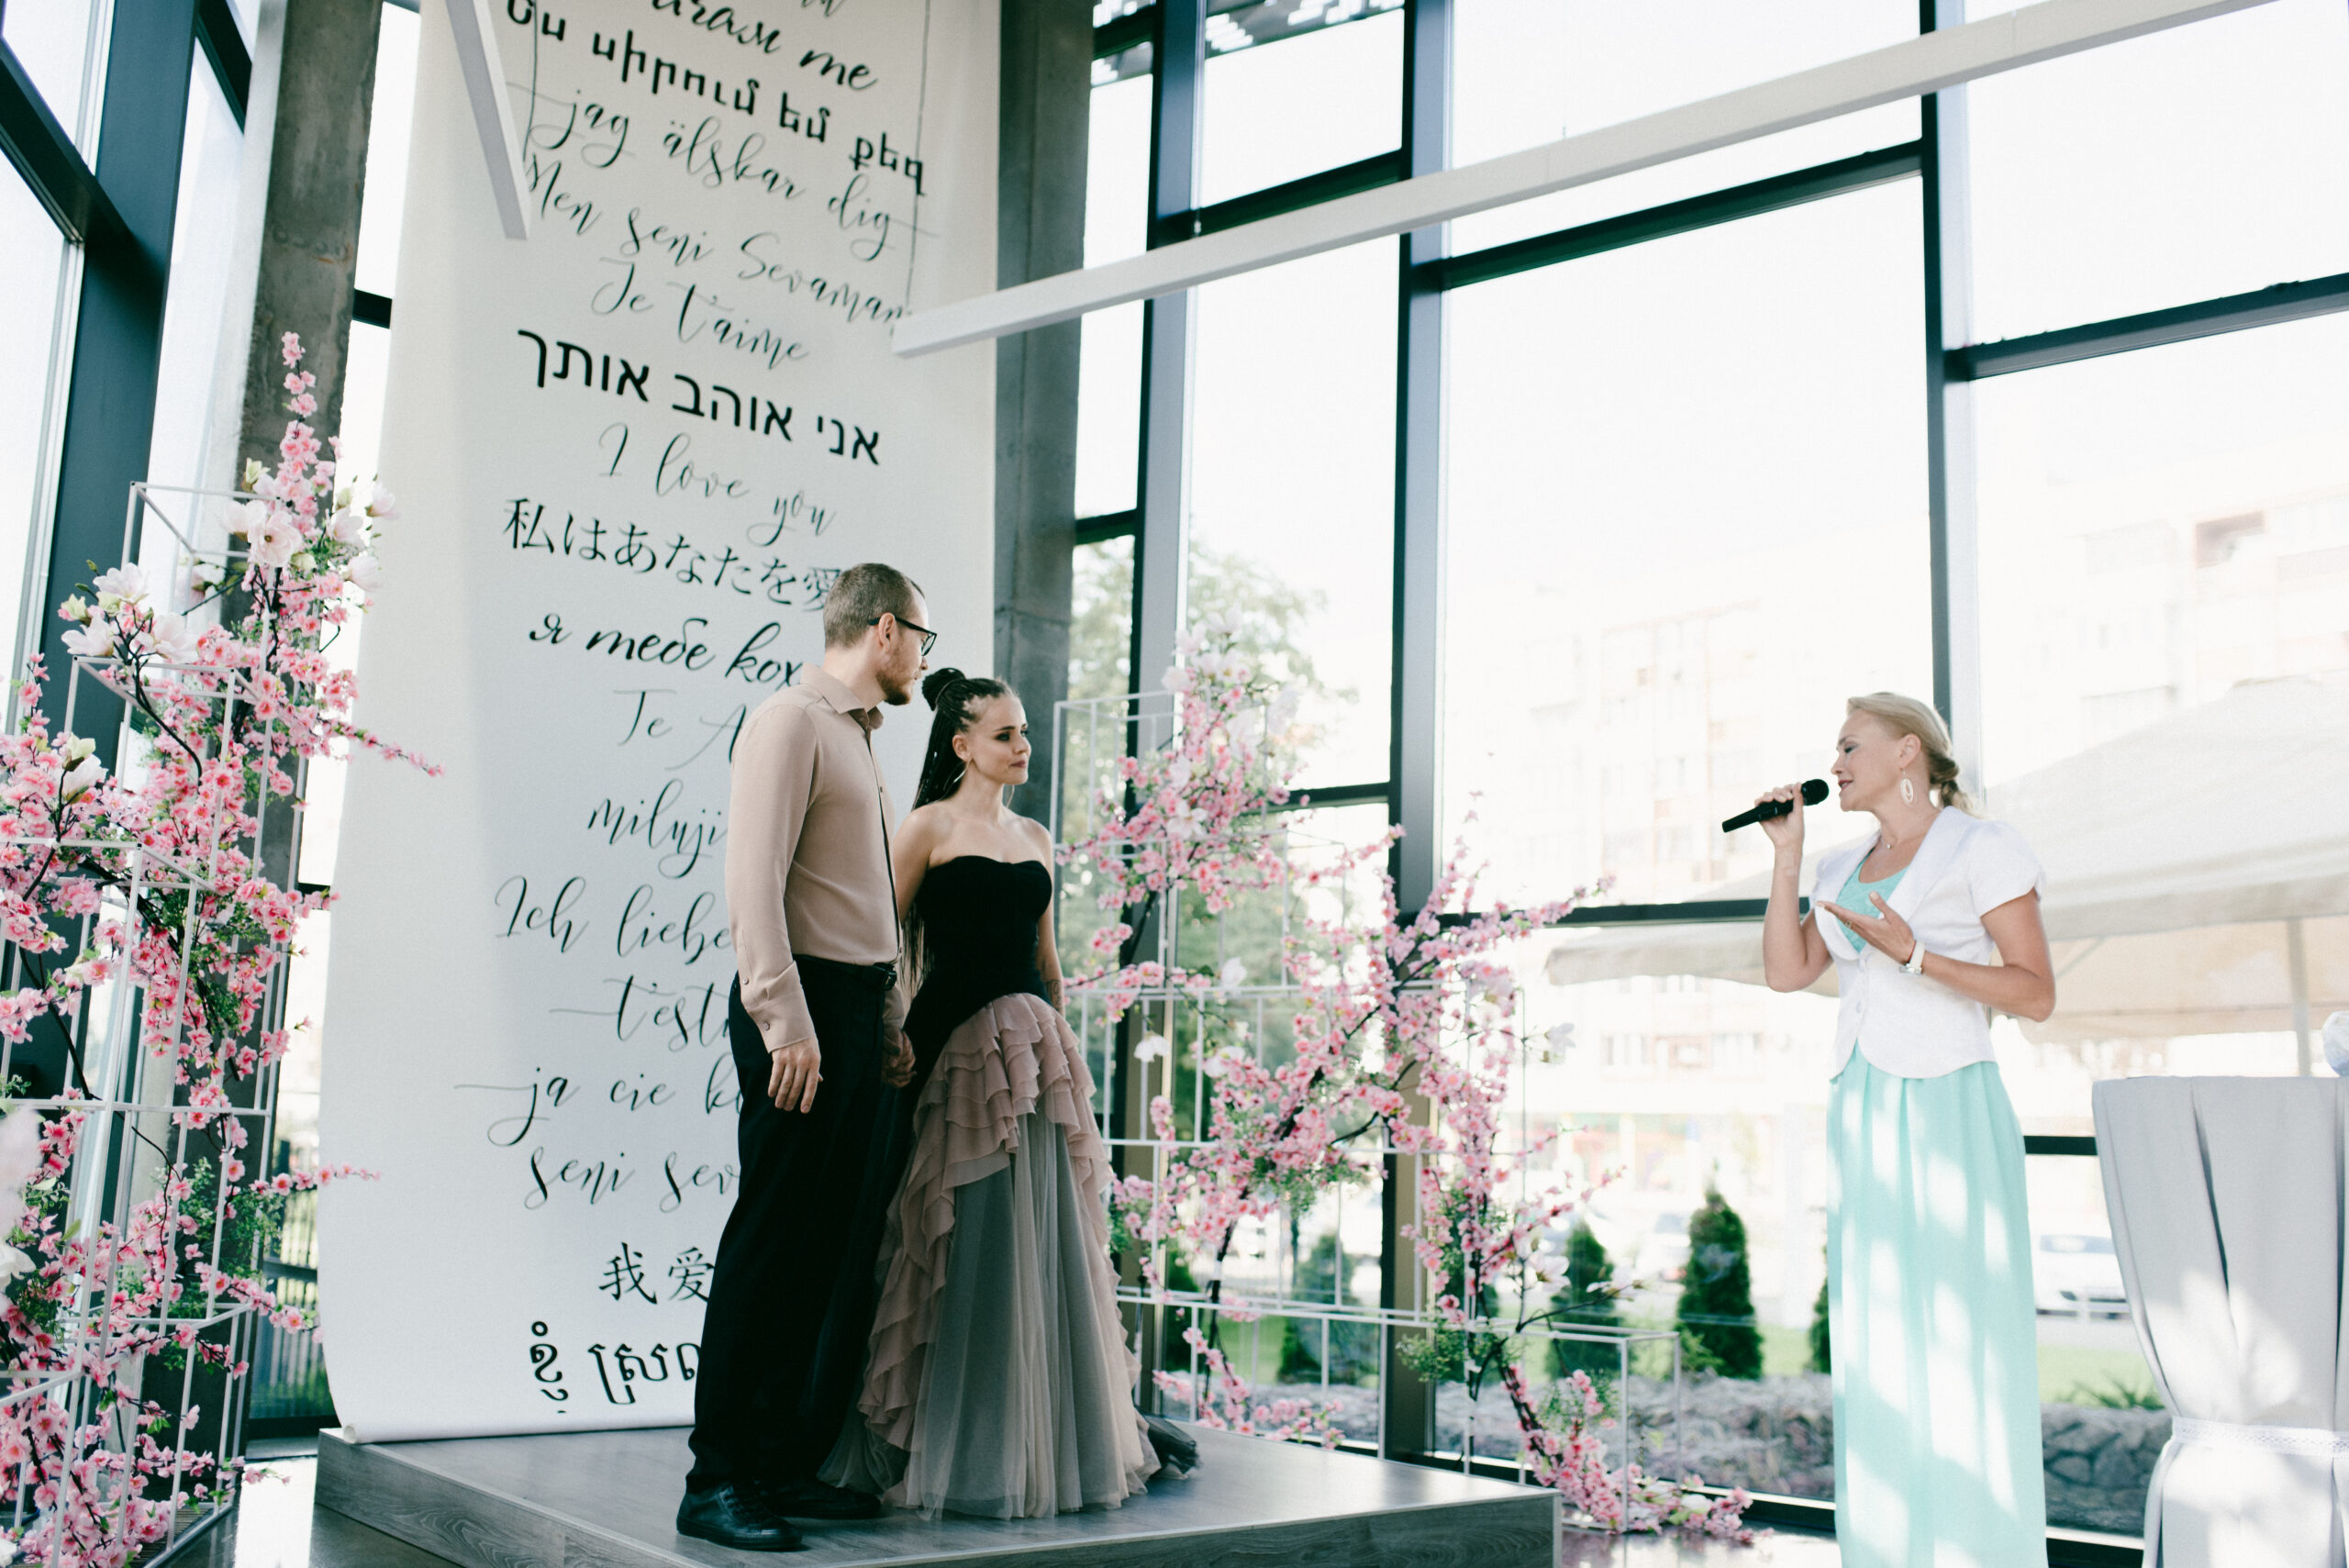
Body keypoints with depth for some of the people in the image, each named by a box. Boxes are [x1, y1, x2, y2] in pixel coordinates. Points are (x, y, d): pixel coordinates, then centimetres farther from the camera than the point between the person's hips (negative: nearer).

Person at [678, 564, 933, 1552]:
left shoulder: (860, 741, 22)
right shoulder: (792, 722, -6)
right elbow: (754, 884, -15)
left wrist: (892, 1025, 15)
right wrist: (788, 1025, -21)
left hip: (865, 1017, 9)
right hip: (806, 1007, -9)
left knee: (841, 1250, 10)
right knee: (773, 1242, -6)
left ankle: (787, 1465, 19)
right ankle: (716, 1484, 1)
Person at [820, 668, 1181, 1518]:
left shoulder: (1036, 838, 17)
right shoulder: (929, 827, -1)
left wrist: (1060, 1035, 15)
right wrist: (900, 1039, -12)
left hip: (1035, 1044, 6)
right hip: (960, 1042, -6)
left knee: (1044, 1240, 6)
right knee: (968, 1244, -2)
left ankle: (1041, 1444, 19)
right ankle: (950, 1450, 11)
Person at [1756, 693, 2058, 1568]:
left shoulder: (1984, 849, -3)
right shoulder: (1845, 871, 17)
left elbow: (2037, 995, -8)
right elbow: (1785, 973, 8)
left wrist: (1915, 955, -19)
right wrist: (1786, 853, 6)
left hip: (1951, 1113, -7)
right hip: (1863, 1121, 7)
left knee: (1965, 1348, -6)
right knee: (1877, 1357, 6)